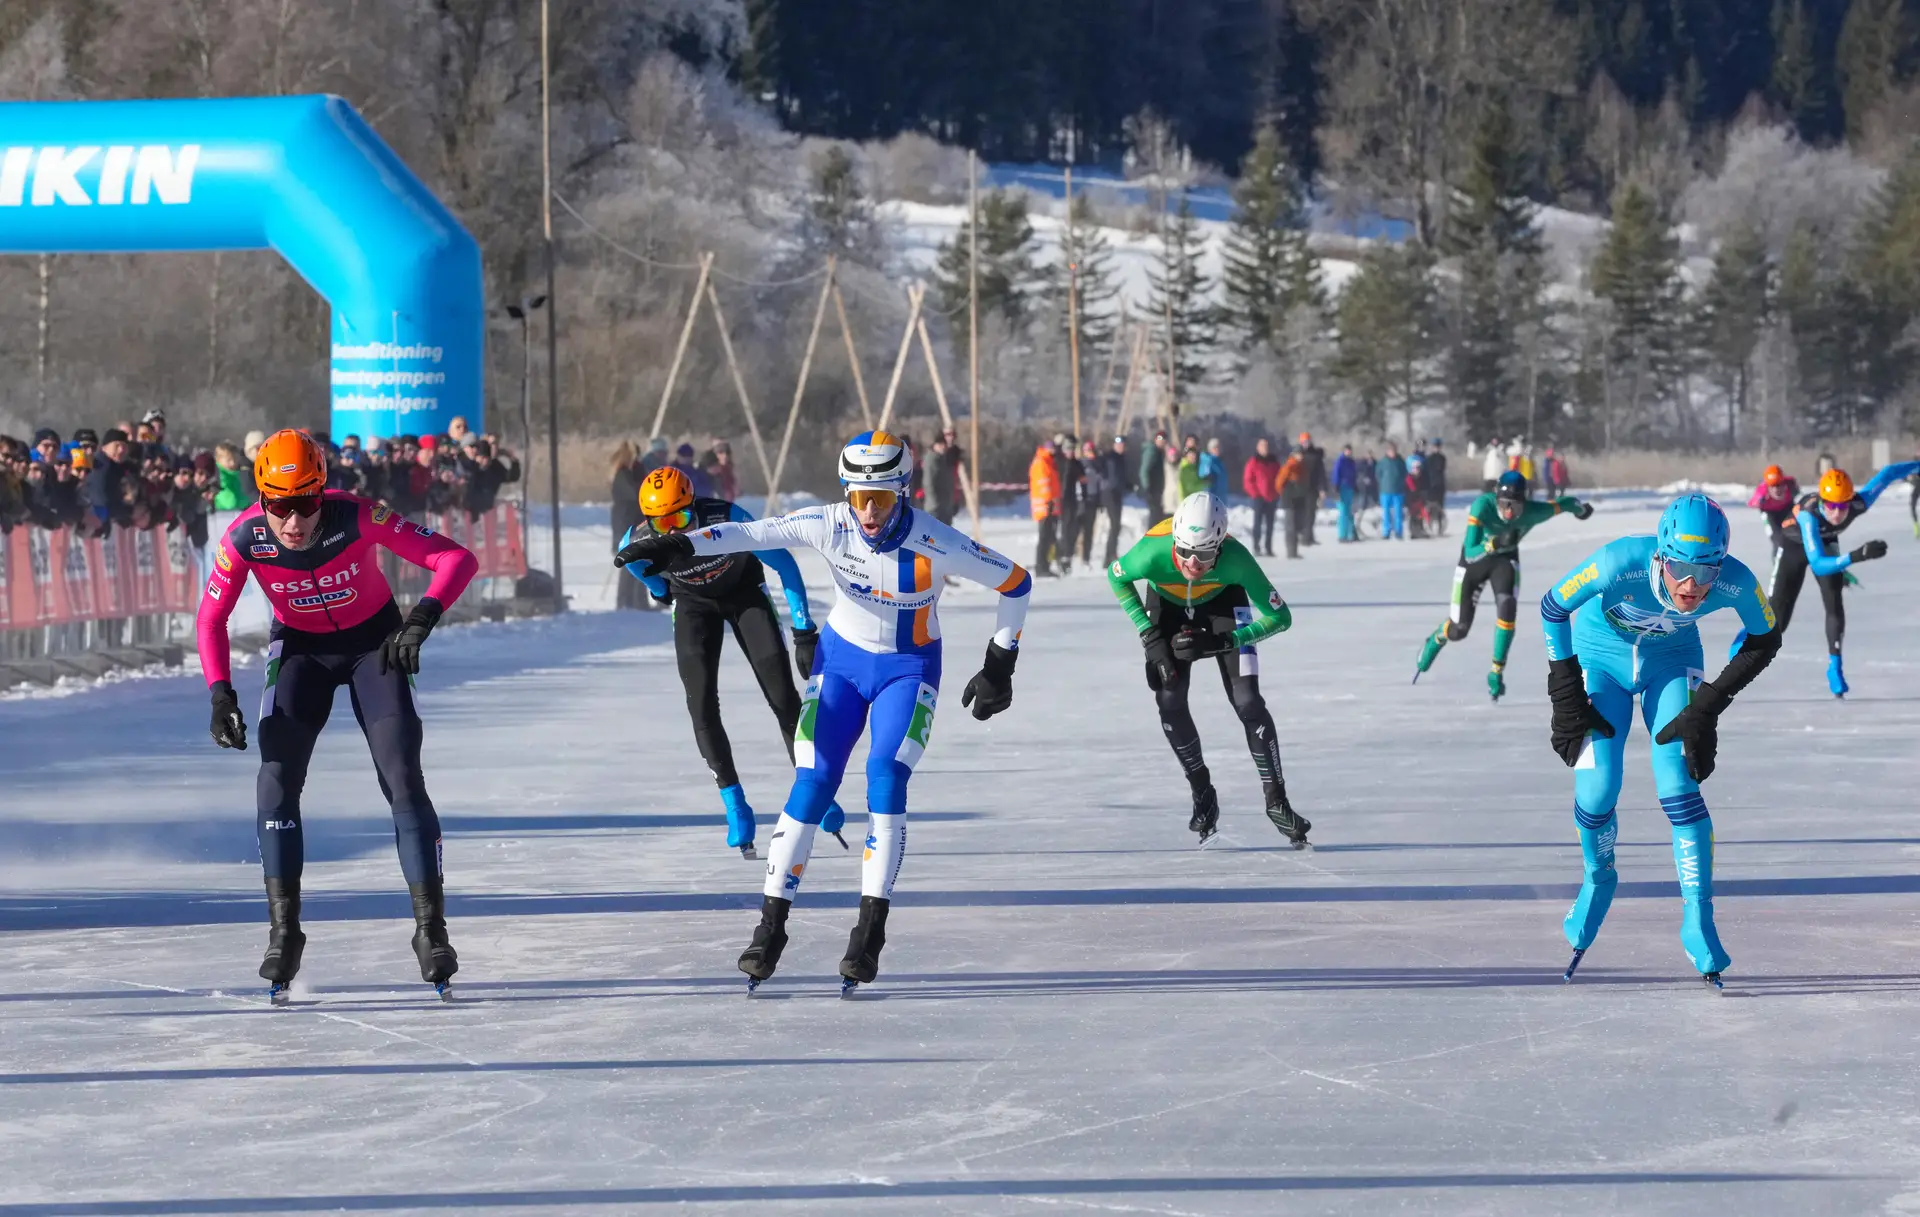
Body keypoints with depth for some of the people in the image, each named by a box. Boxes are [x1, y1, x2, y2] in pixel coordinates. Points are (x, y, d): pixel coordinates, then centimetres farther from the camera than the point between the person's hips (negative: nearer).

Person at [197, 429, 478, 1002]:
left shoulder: (357, 518, -32)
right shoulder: (245, 538, -26)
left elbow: (457, 559, -31)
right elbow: (211, 619, -11)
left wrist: (422, 619, -46)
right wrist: (221, 694, -24)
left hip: (375, 642, -2)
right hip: (299, 648, 2)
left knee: (403, 778, -11)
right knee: (277, 776, -13)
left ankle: (431, 928, -5)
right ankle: (283, 931, -6)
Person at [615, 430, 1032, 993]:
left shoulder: (935, 545, -26)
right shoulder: (830, 524, -19)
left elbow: (1016, 582, -15)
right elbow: (755, 533, -20)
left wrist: (1000, 666, -10)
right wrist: (681, 544, -34)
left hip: (908, 670, -2)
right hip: (842, 658, 2)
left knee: (886, 775, -22)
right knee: (813, 784, -8)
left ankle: (870, 930, -17)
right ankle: (771, 925, -1)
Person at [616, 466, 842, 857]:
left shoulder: (728, 518, -36)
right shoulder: (636, 544, -29)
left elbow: (784, 563, -24)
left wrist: (805, 632, -23)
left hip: (745, 592, -1)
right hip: (694, 602, 1)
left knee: (782, 696, -6)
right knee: (701, 703, -13)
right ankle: (734, 805, -3)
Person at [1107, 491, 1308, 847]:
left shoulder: (1235, 558, -40)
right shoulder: (1153, 552, -39)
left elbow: (1279, 616, -29)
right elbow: (1116, 577, -14)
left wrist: (1220, 642, -37)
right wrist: (1149, 635, -19)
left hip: (1222, 601, -1)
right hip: (1168, 604, 1)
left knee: (1247, 701, -13)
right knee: (1170, 701, -11)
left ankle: (1276, 800, -1)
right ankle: (1202, 793, 11)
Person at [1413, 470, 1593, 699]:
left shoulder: (1533, 512, -32)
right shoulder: (1482, 507, -39)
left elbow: (1565, 503, -11)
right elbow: (1471, 554, -41)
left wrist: (1580, 508, 12)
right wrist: (1495, 544, -60)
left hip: (1505, 559, 1)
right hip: (1473, 559, -1)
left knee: (1507, 607, -27)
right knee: (1459, 629, 3)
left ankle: (1497, 672, -9)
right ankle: (1434, 642, 41)